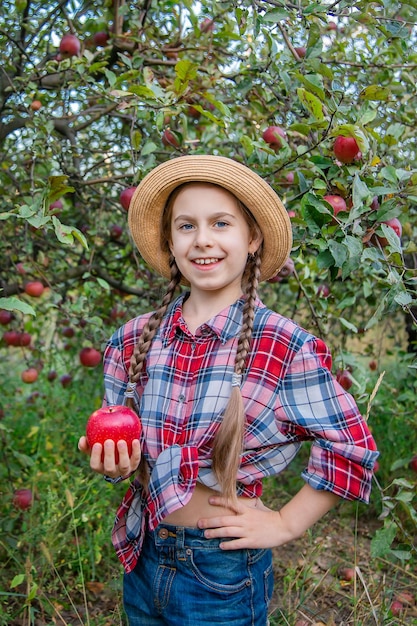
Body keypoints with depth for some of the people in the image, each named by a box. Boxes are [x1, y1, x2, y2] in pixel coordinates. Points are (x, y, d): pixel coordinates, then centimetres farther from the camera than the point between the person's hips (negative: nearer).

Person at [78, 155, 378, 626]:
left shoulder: (287, 348, -18)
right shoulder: (134, 339, -5)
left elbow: (352, 450, -9)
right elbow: (115, 440, 7)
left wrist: (285, 524, -8)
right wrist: (113, 463, -13)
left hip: (224, 570, -4)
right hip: (143, 556, 4)